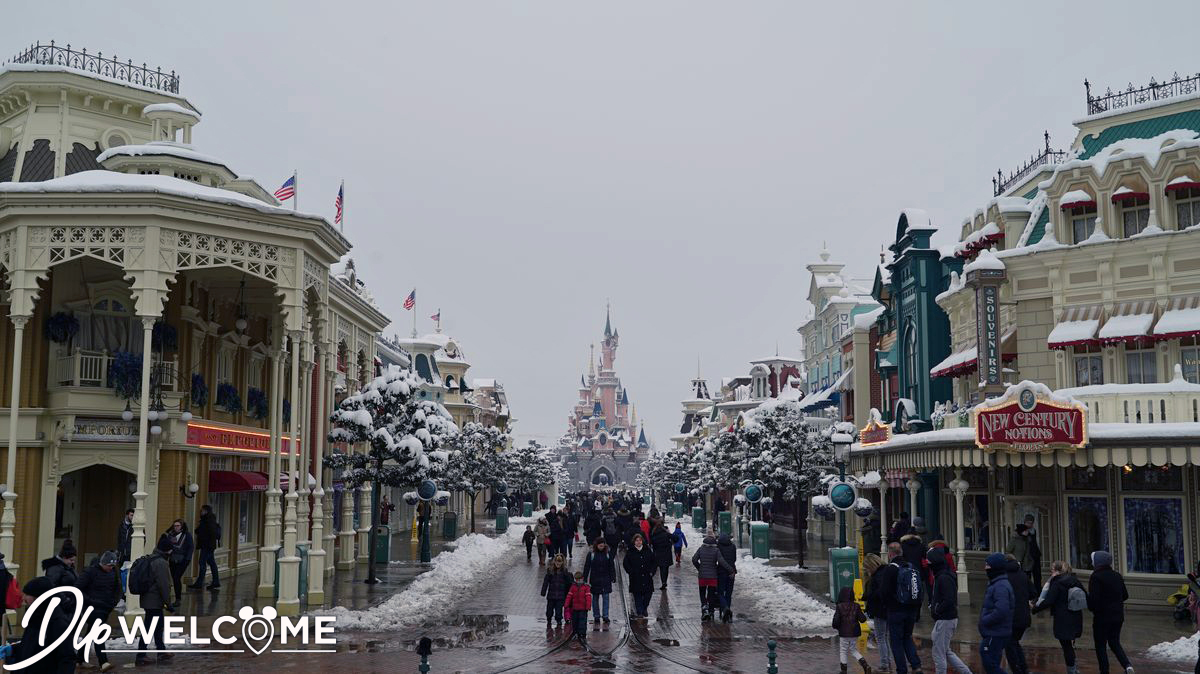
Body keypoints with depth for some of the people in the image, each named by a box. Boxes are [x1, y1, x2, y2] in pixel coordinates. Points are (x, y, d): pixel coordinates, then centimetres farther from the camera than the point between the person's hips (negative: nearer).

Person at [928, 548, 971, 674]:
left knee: (938, 654, 0)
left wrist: (936, 611, -15)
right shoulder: (946, 575, 12)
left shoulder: (943, 578, -20)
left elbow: (949, 601, -27)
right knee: (946, 652, 19)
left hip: (944, 620, -10)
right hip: (950, 618, 10)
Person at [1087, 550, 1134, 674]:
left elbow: (1093, 598, -23)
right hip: (1118, 616, 7)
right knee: (1115, 643, 19)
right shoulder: (1117, 575, 6)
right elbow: (1125, 595, 13)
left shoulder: (1096, 577, -17)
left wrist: (1092, 608, -3)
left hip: (1102, 617, -7)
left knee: (1101, 645, 6)